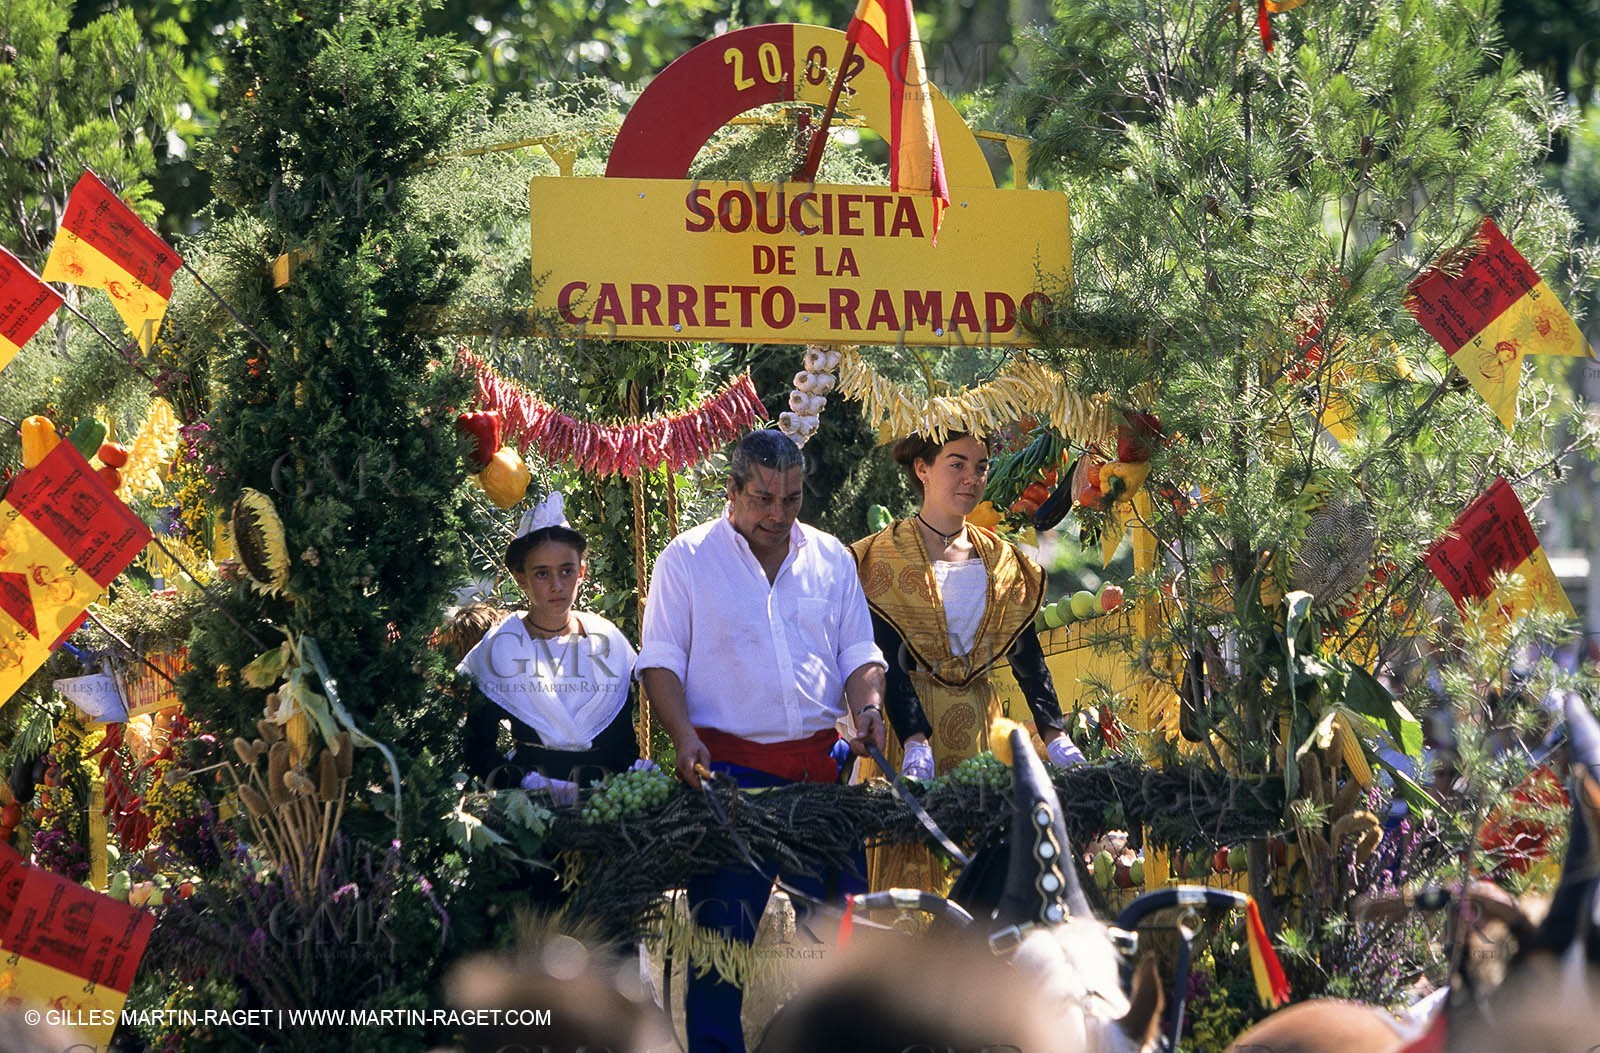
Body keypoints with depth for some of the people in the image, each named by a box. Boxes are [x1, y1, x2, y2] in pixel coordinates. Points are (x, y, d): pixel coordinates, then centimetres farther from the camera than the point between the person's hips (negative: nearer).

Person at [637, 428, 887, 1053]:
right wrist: (683, 736, -15)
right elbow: (660, 660, -1)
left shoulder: (830, 560, 12)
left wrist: (867, 707, -5)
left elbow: (858, 652, 16)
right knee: (723, 929, -4)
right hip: (730, 763, -3)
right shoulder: (688, 558, 2)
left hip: (821, 763, 3)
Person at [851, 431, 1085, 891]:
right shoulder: (885, 556, -3)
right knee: (913, 862, -9)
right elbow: (889, 659, -12)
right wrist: (915, 740, -25)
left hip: (980, 725, 4)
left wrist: (1053, 736, -4)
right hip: (909, 719, -4)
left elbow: (1027, 656, 9)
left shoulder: (1000, 559, 11)